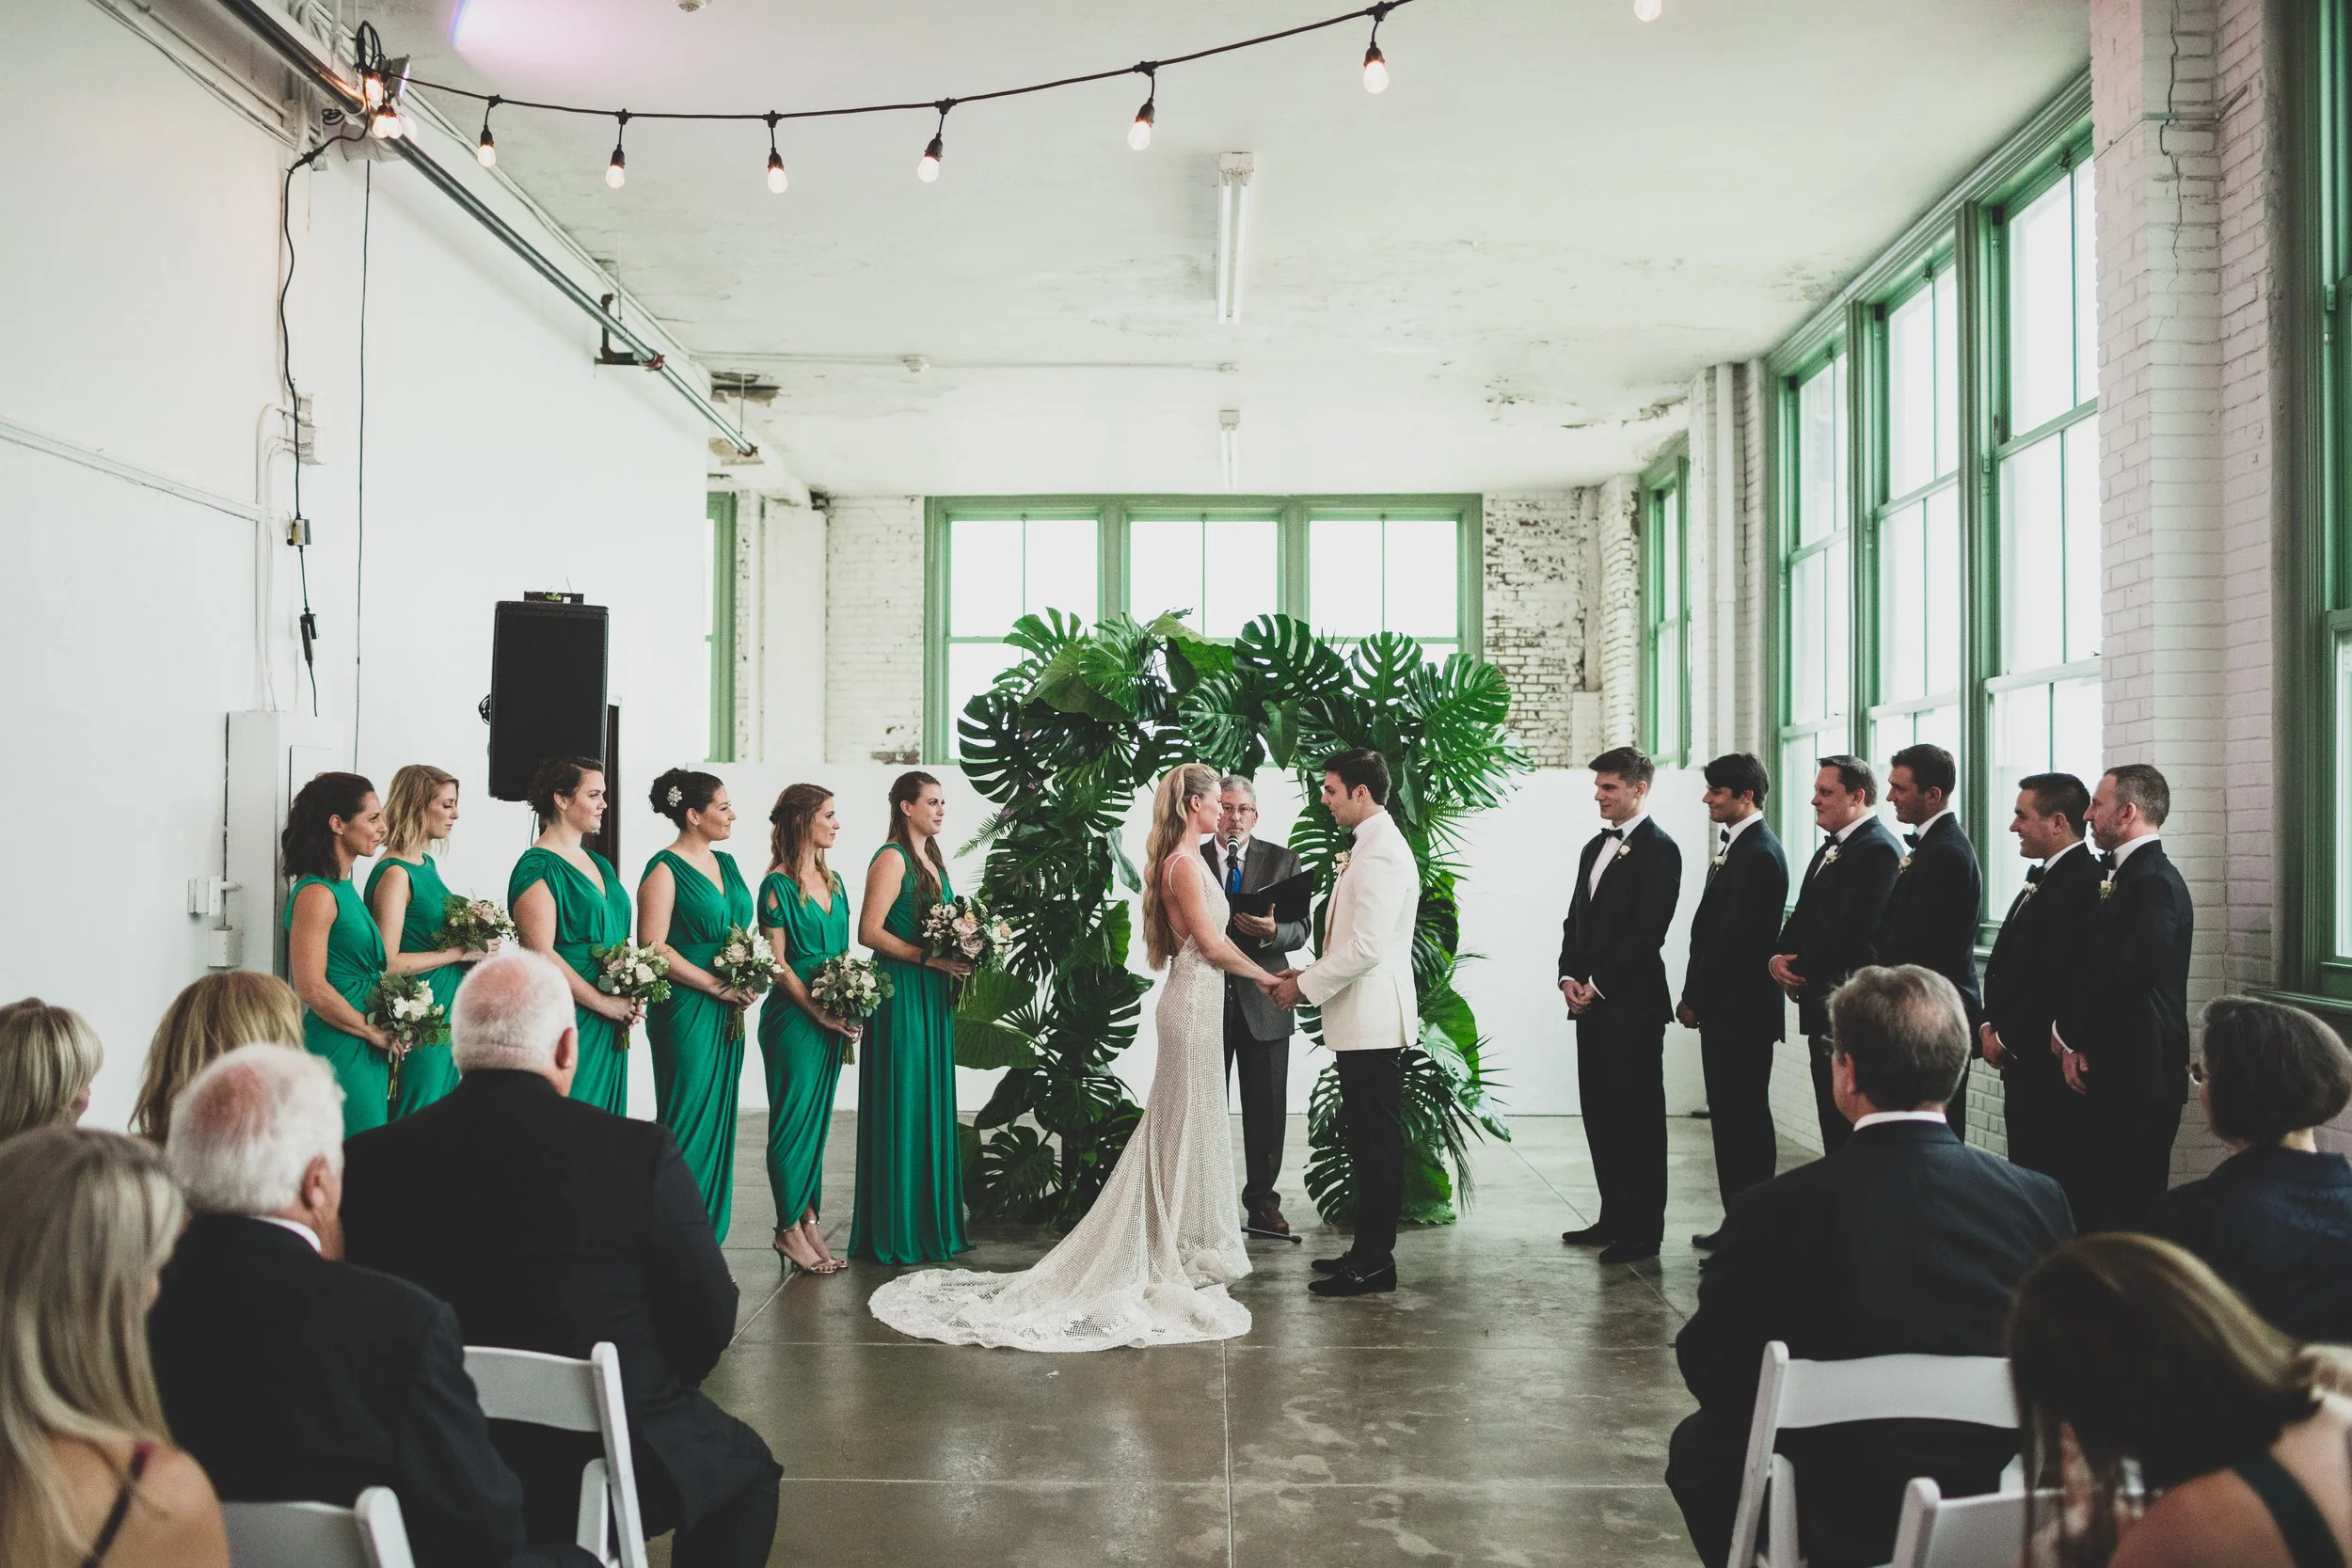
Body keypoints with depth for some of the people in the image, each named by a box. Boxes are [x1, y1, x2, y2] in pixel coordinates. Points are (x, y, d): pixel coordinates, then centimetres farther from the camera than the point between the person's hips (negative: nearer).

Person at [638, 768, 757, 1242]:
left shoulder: (725, 863, 14)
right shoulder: (665, 869, -9)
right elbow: (653, 948, -15)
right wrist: (717, 986, -15)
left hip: (728, 1011, 8)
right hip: (686, 1008, -7)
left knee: (719, 1118, 10)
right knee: (689, 1119, -4)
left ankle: (709, 1227, 19)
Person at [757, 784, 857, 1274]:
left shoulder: (832, 880, 12)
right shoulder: (777, 885, -10)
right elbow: (776, 962, -12)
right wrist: (819, 1012, -15)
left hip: (832, 1019, 7)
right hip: (793, 1018, -7)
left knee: (818, 1118, 11)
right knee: (795, 1117, -1)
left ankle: (808, 1220, 18)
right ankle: (789, 1228, 8)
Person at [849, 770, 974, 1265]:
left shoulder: (931, 859, 16)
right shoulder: (892, 858, -10)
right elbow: (869, 931, -17)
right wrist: (928, 957, -19)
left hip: (932, 996, 9)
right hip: (900, 993, -9)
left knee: (932, 1103, 11)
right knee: (901, 1105, -4)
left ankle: (929, 1221, 19)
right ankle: (895, 1229, 3)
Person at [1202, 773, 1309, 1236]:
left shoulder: (1283, 860, 5)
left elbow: (1301, 930, 0)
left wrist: (1272, 932, -21)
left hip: (1263, 1002, 1)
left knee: (1267, 1108, 5)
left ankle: (1262, 1201, 18)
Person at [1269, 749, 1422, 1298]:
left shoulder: (1380, 852, -18)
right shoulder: (1370, 846, 16)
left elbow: (1367, 947, -24)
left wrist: (1307, 985, -13)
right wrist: (1311, 972, 13)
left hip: (1372, 1021, -11)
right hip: (1363, 1020, 11)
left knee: (1378, 1142, -3)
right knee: (1366, 1138, 15)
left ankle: (1375, 1263, 3)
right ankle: (1368, 1250, 23)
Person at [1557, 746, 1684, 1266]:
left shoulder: (1658, 850, -9)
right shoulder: (1595, 847, 17)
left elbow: (1647, 931, -16)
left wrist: (1599, 985, -15)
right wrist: (1569, 977, 3)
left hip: (1633, 1004, -8)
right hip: (1591, 1003, 8)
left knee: (1638, 1116, -2)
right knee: (1599, 1111, 12)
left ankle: (1642, 1231, 4)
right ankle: (1613, 1217, 22)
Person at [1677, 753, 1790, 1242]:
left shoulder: (1758, 854, -16)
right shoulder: (1733, 846, 15)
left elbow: (1735, 938, -20)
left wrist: (1696, 998, -13)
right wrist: (1694, 995, 11)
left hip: (1743, 1009, -10)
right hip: (1722, 1008, 10)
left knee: (1745, 1117, -3)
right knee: (1728, 1115, 13)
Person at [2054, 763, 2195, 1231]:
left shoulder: (2154, 883, -15)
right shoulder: (2126, 875, 15)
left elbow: (2125, 977, -20)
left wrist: (2069, 1033, -6)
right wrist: (2073, 1036, 1)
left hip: (2136, 1075, -9)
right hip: (2115, 1071, 9)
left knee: (2126, 1210, -5)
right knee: (2104, 1198, 12)